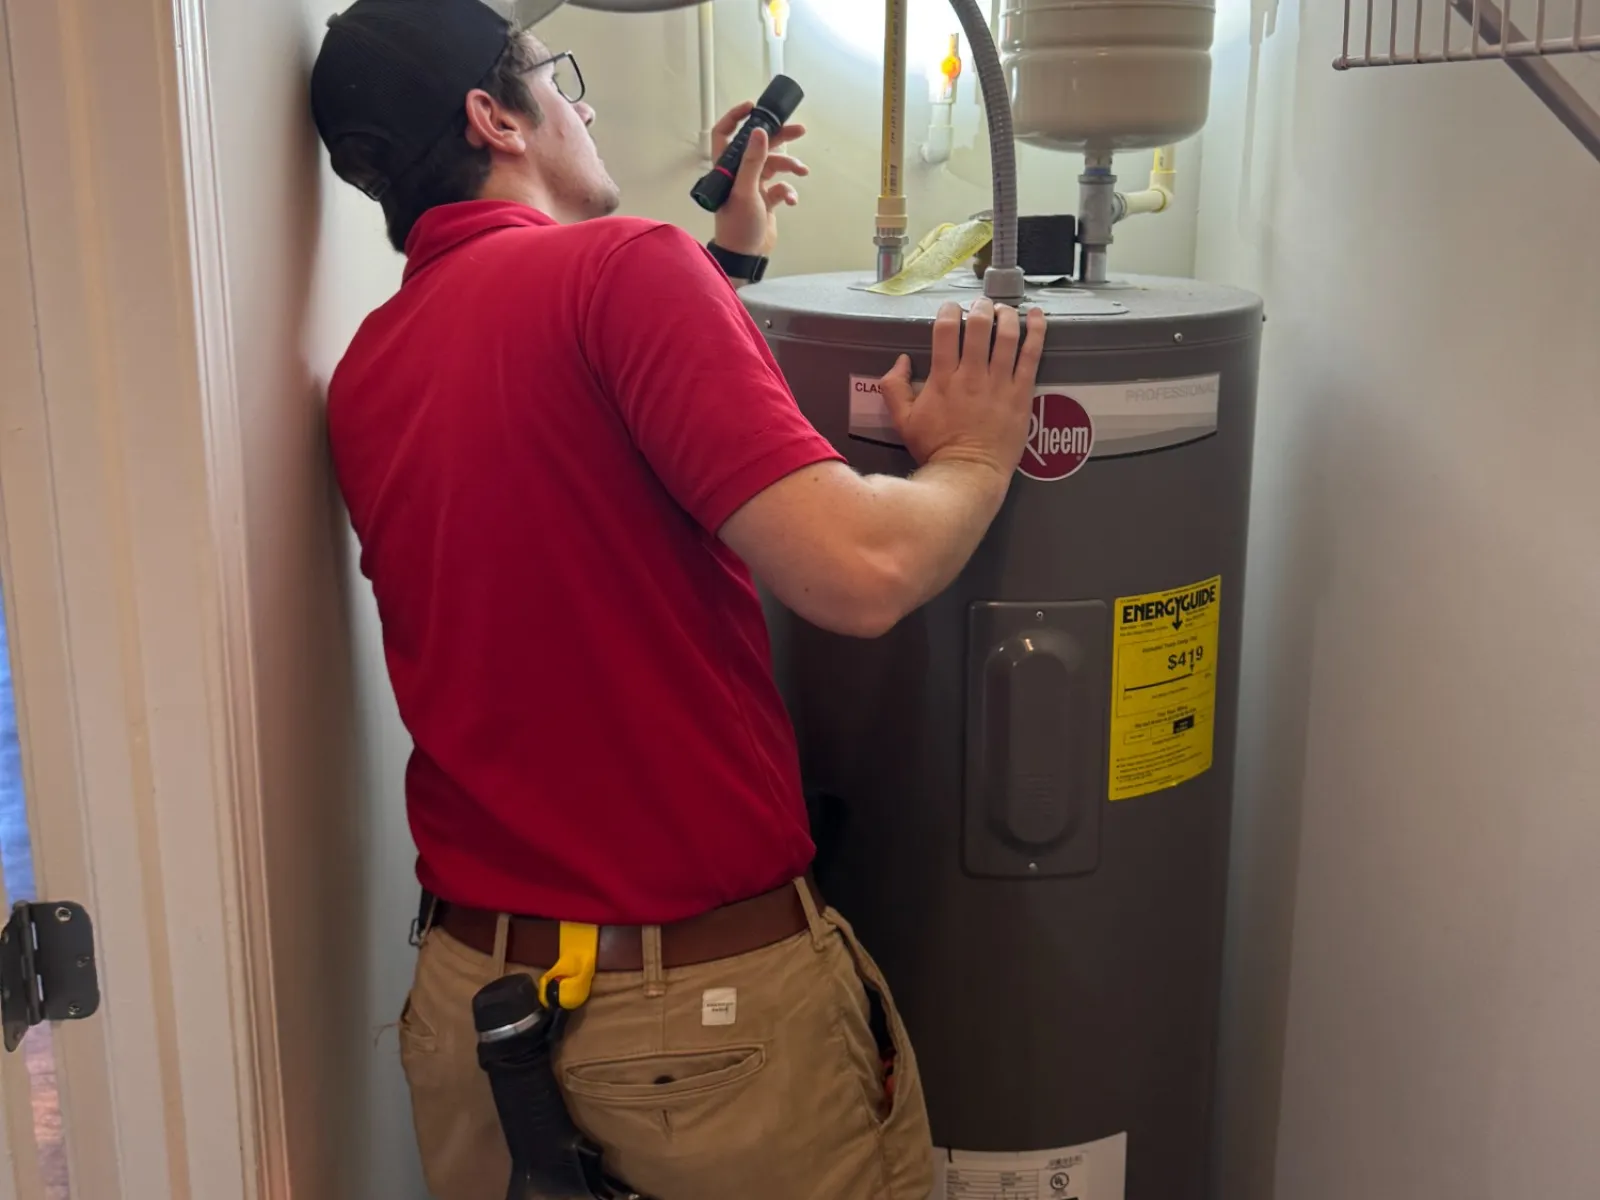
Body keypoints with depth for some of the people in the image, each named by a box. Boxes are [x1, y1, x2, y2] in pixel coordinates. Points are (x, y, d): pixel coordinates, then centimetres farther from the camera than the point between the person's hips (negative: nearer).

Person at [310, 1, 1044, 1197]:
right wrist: (975, 455, -7)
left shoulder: (365, 370, 7)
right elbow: (857, 573, -27)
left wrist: (730, 260, 22)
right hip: (716, 1007, -6)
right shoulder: (622, 264, -17)